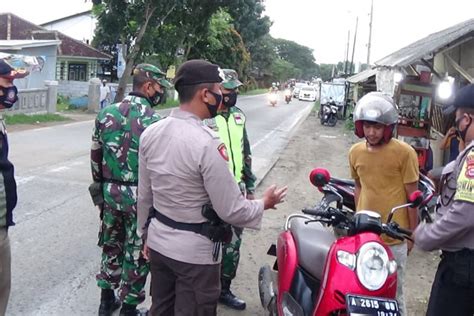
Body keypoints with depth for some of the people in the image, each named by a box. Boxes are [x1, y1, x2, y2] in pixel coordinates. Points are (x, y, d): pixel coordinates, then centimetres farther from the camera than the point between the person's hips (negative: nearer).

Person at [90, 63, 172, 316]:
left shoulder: (106, 113, 2)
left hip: (110, 192, 6)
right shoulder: (153, 121, -15)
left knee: (111, 245, 22)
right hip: (140, 196, -5)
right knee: (137, 253, 9)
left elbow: (95, 156, 8)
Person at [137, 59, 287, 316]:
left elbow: (144, 195, 7)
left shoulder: (150, 133, -2)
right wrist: (264, 204, -1)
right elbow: (231, 210, -20)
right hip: (194, 251, -7)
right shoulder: (206, 143, -24)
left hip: (158, 242, 7)